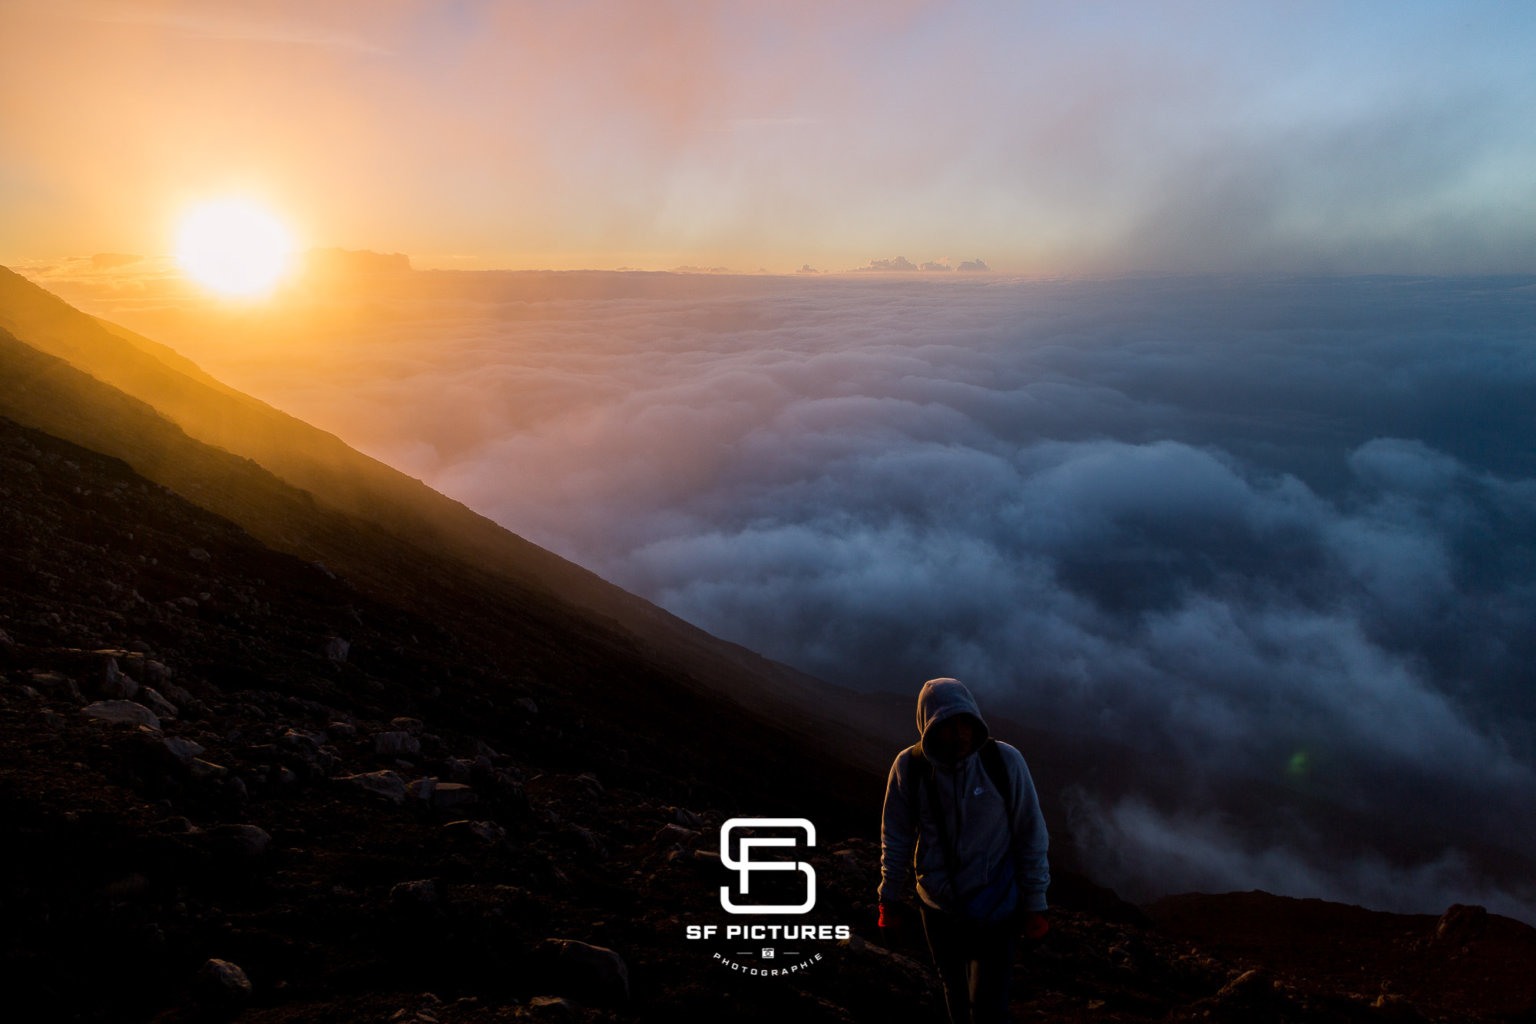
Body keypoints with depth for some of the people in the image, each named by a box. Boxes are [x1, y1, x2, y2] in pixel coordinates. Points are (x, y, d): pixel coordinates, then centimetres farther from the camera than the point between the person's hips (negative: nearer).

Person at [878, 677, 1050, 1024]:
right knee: (956, 993, 23)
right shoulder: (909, 767, -16)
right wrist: (889, 900, 6)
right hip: (938, 908, 2)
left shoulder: (1005, 761, -19)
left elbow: (1031, 836, -7)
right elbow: (896, 839, -2)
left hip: (994, 911, -2)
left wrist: (1035, 904, -2)